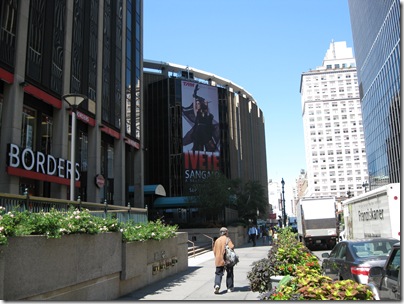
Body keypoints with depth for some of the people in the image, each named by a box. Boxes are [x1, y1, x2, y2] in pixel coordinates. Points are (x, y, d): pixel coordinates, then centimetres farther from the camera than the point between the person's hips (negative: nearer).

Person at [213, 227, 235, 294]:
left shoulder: (217, 240, 8)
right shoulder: (227, 239, -6)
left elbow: (214, 251, 11)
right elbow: (231, 247, -19)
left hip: (218, 260, 3)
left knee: (218, 273, 4)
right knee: (229, 273, 13)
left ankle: (217, 285, -19)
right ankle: (230, 288, 17)